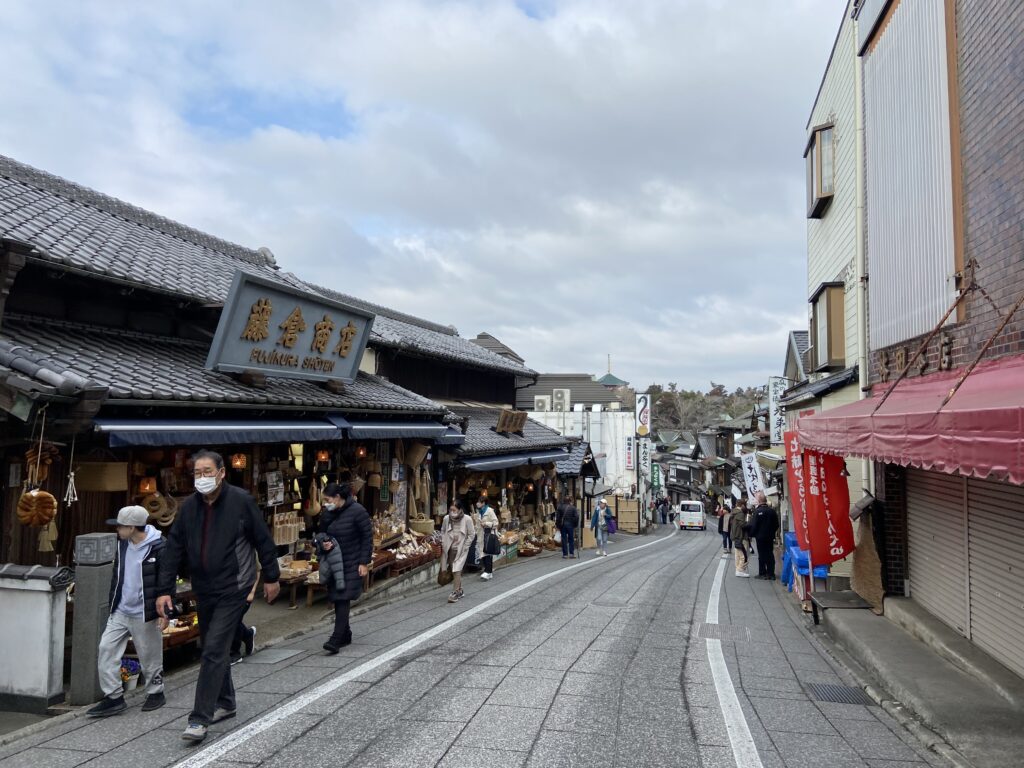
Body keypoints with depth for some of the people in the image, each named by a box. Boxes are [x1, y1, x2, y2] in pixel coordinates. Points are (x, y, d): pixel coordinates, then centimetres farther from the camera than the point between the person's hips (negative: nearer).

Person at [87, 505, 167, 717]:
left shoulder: (158, 547, -18)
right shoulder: (123, 543, 4)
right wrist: (112, 602, 19)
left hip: (144, 615, -7)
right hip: (119, 612, 7)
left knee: (150, 656, 7)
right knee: (106, 650, 0)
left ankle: (155, 693, 26)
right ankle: (114, 697, 11)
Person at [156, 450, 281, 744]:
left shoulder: (241, 501, -13)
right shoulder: (189, 506, 1)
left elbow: (263, 540, -6)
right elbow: (173, 550, 4)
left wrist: (271, 577, -1)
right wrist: (164, 590, -1)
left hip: (233, 589, -6)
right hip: (203, 590, 6)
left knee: (214, 651, -10)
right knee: (213, 650, 17)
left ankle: (200, 719, -2)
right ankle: (224, 703, 34)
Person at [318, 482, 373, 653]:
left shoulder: (357, 511, -15)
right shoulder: (328, 513, 4)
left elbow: (367, 537, -12)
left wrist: (364, 562, -15)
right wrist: (324, 543, -11)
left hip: (352, 564, -7)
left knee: (343, 599, -12)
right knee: (337, 599, 11)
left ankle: (336, 640, -13)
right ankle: (345, 634, 26)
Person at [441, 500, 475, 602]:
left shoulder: (467, 519, -13)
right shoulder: (446, 518, -5)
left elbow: (471, 534, -5)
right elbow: (443, 531, 12)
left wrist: (464, 547, -9)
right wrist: (443, 543, 3)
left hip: (461, 549, -4)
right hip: (450, 548, 4)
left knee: (457, 570, -11)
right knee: (454, 570, 12)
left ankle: (455, 592, -7)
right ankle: (460, 590, 26)